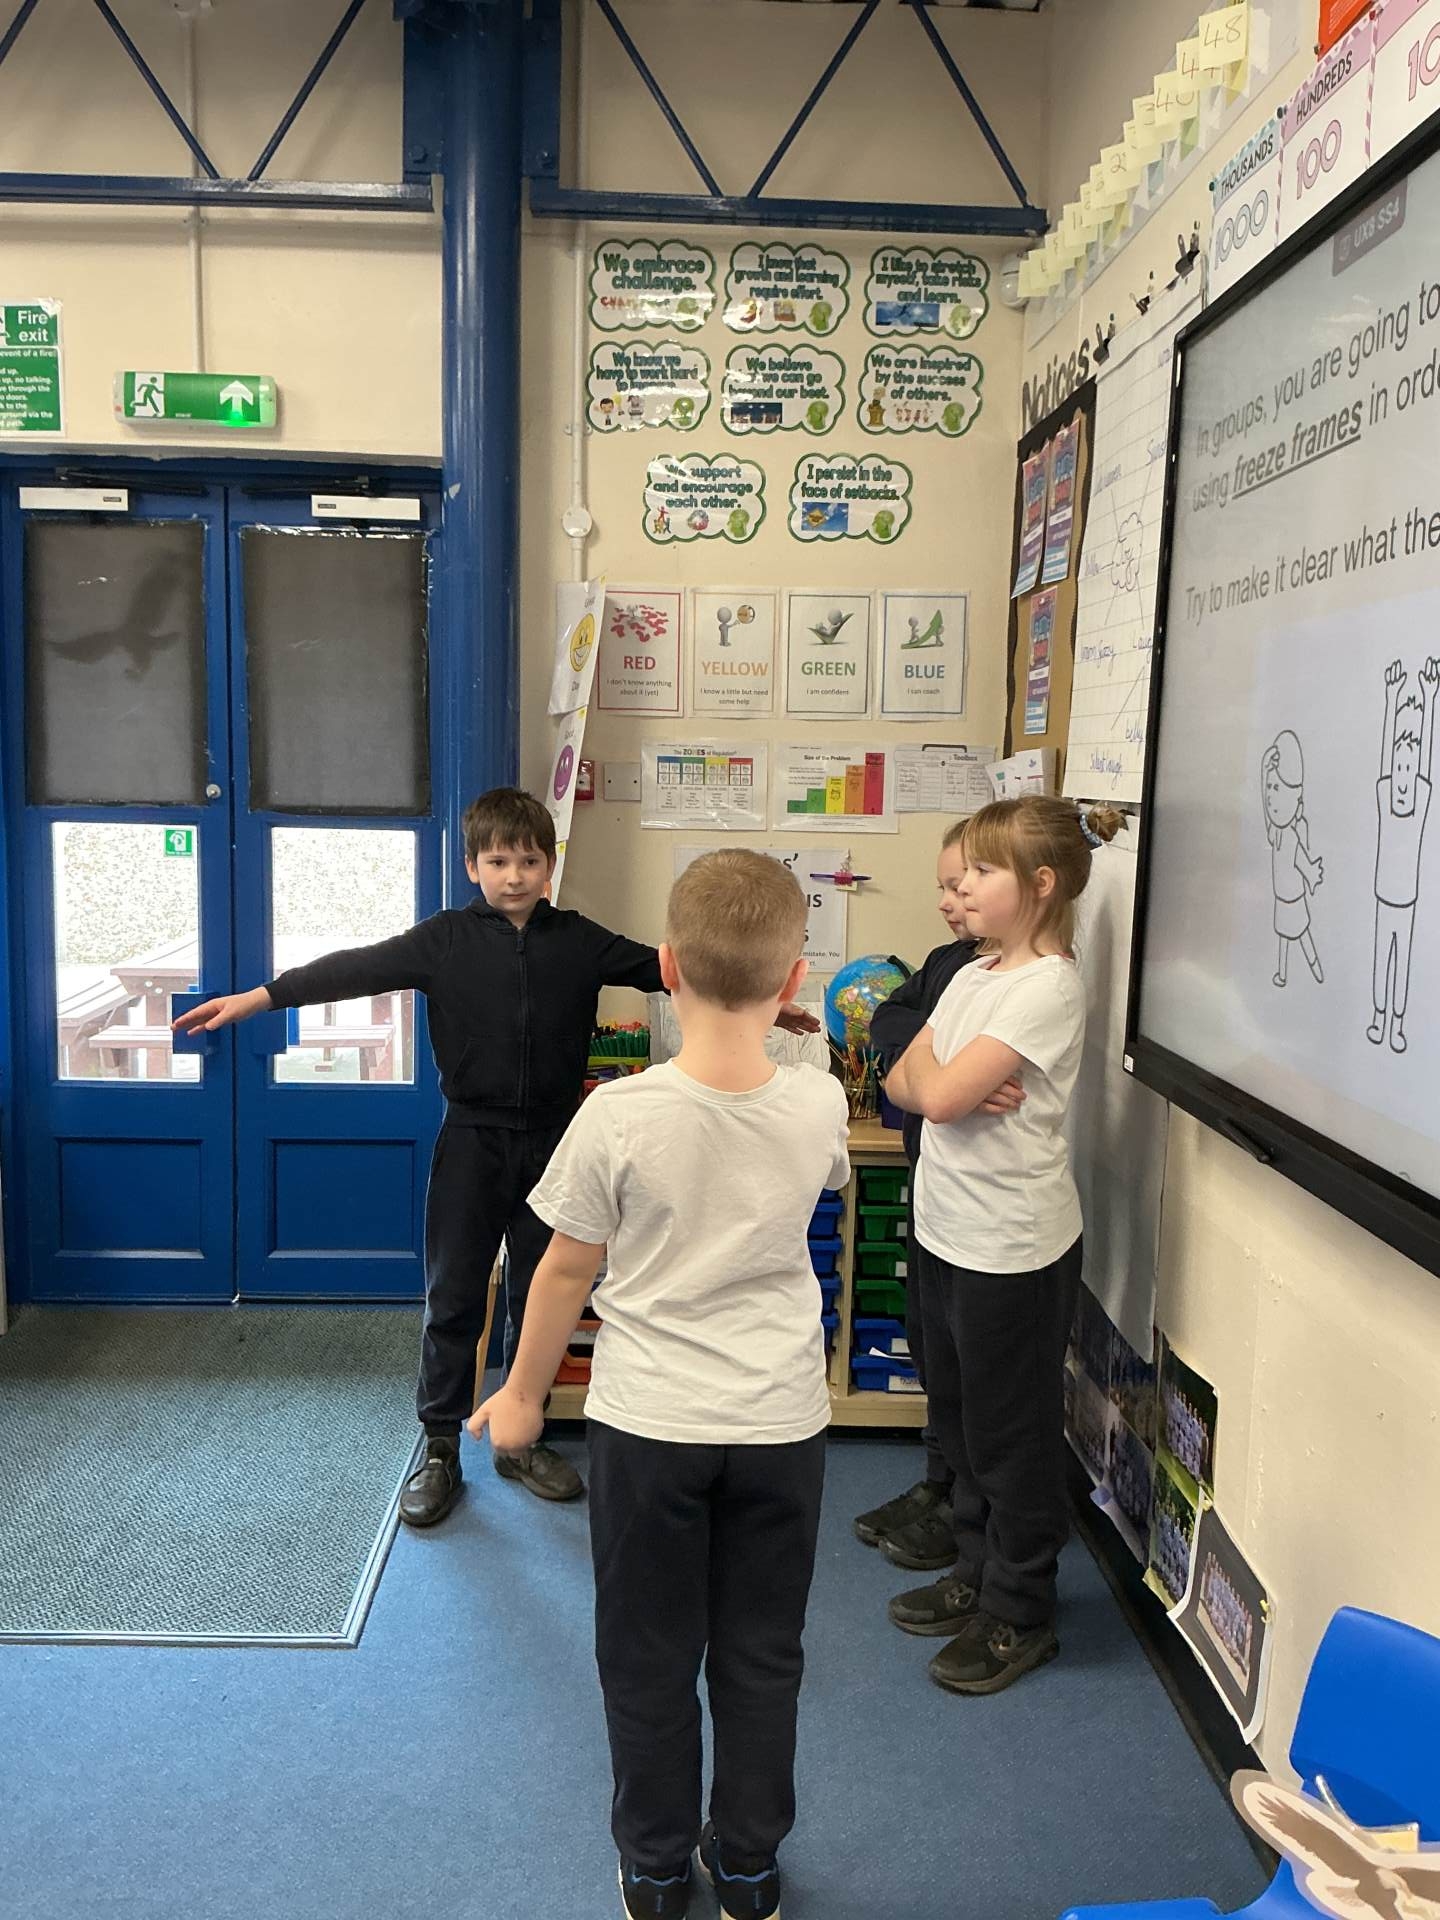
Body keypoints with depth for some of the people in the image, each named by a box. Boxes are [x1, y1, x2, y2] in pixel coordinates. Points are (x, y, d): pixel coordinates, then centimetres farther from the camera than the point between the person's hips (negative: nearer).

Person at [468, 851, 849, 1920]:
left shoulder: (620, 1116, -20)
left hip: (650, 1425, -2)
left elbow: (566, 1273, -9)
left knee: (650, 1659, 18)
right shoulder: (819, 1107, -13)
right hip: (782, 1422, 3)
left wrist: (524, 1393, 7)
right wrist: (775, 1029, 20)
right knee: (761, 1657, 19)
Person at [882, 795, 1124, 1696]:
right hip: (949, 1232, 9)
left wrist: (927, 1061, -4)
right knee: (961, 1417, 21)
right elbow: (903, 1085, 6)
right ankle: (978, 1575, 39)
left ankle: (1020, 1614, 26)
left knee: (1011, 1433, 7)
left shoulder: (1049, 987, -19)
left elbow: (940, 1095, -24)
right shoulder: (974, 976, 7)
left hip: (1014, 1247, -9)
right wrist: (951, 1081, -14)